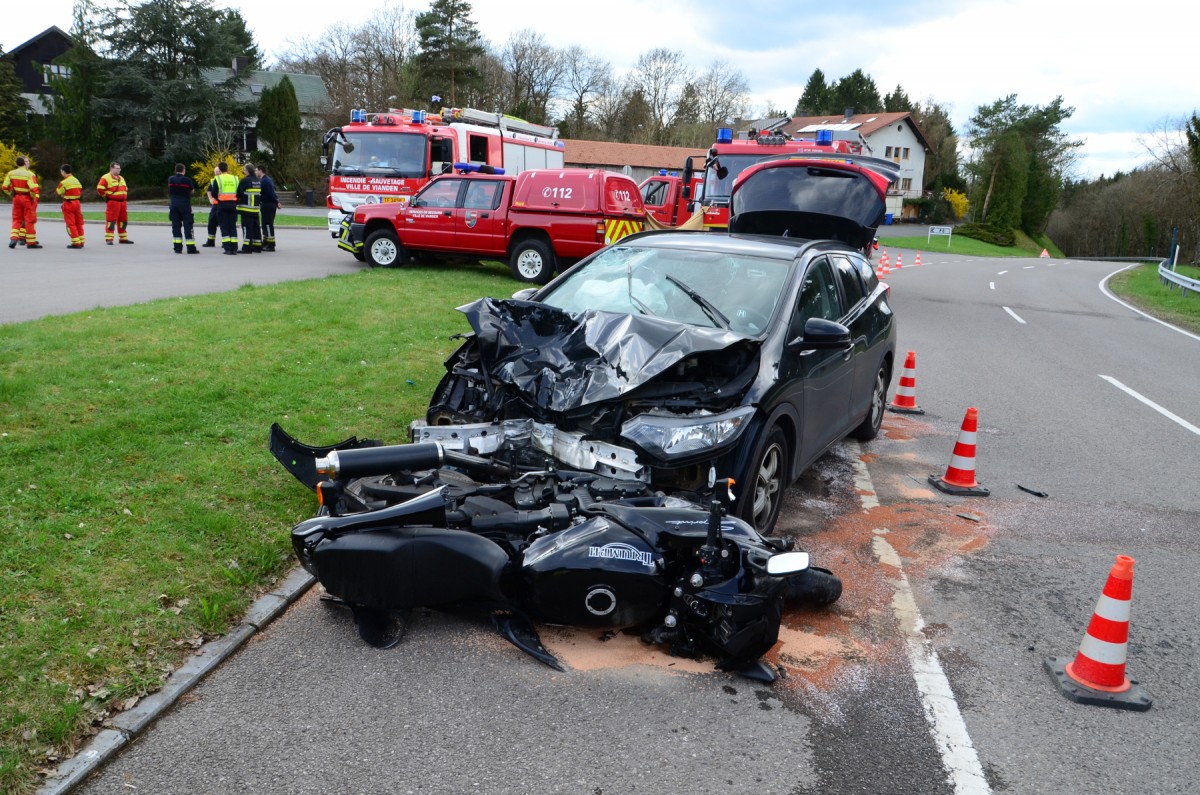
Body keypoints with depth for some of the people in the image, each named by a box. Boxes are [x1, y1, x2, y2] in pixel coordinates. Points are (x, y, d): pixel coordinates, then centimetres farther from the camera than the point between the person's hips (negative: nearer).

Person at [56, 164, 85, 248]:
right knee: (79, 223, 12)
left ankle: (76, 243, -5)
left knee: (71, 224, -2)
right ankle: (81, 242, 15)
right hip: (77, 202, 7)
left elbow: (58, 192, -5)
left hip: (68, 204, -7)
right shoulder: (76, 180, 8)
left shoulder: (64, 182, -14)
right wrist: (72, 195, 13)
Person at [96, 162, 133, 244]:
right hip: (112, 202, -8)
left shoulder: (121, 178, 18)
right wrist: (106, 196, -7)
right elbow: (100, 188, -15)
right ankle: (109, 239, -5)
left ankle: (123, 238, 20)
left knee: (123, 220, 11)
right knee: (111, 220, -8)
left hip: (122, 202, 8)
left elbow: (125, 188, 31)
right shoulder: (106, 178, -7)